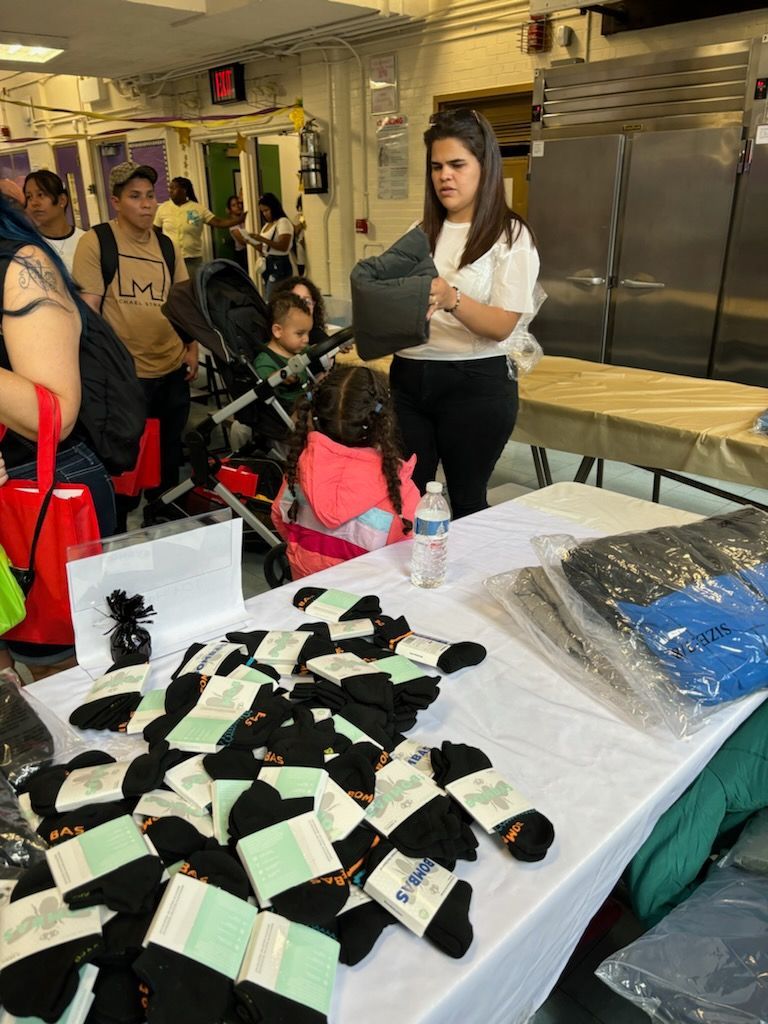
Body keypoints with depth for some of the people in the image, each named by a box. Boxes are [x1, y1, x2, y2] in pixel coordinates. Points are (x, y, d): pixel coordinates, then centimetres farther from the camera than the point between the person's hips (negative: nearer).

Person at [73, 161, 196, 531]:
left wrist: (192, 349, 3)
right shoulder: (95, 242, -7)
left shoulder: (167, 246, 9)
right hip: (126, 374, -5)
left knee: (169, 454, 17)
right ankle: (118, 532, 25)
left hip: (173, 369, 5)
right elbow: (88, 309, -10)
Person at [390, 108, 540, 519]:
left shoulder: (510, 235, -3)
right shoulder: (421, 232, 12)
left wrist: (451, 299, -29)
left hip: (475, 383, -4)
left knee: (467, 501, 6)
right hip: (408, 377, 5)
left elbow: (502, 326, -12)